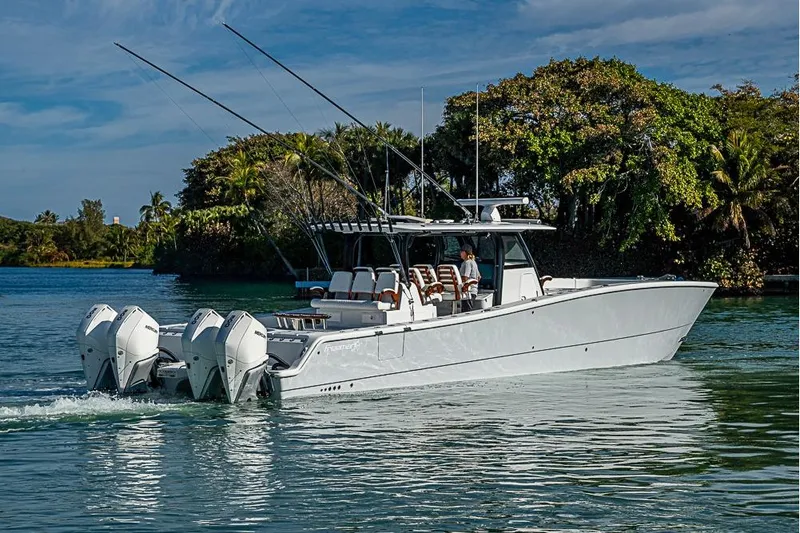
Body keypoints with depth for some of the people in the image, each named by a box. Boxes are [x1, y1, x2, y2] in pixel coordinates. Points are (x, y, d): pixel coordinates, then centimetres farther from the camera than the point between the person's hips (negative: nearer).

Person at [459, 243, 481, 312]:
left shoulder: (467, 262, -13)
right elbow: (479, 277, 24)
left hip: (468, 292, -10)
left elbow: (465, 278, -21)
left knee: (468, 312, -11)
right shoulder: (473, 262, 17)